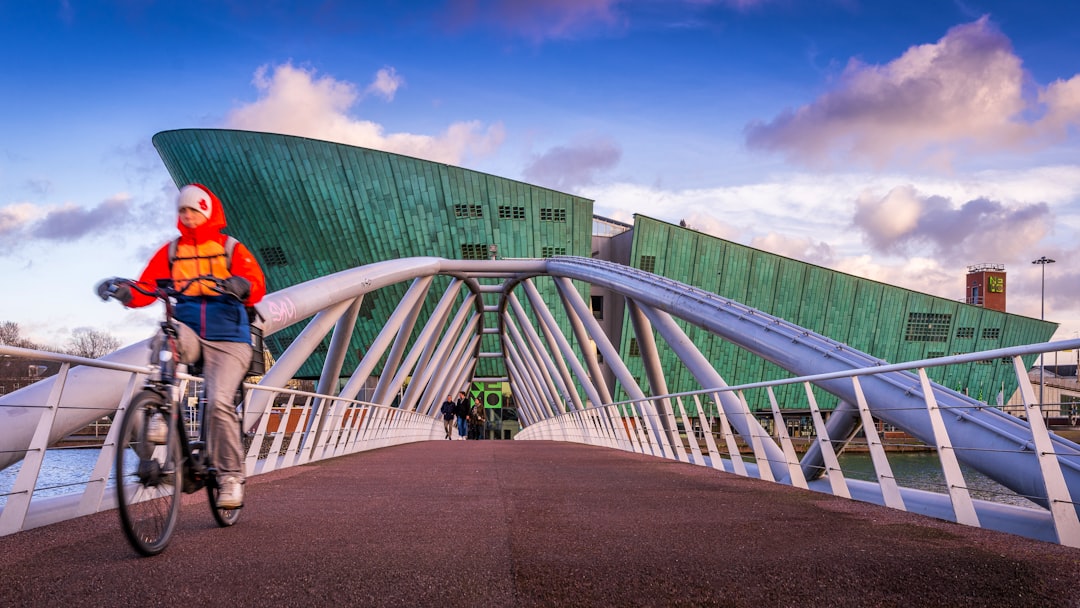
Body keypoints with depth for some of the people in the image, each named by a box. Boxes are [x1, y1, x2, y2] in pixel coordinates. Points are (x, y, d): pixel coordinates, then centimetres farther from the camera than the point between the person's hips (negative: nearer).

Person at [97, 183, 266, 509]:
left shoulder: (231, 249, 4)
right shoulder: (171, 252, 12)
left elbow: (257, 287, -12)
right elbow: (145, 289, 3)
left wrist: (242, 285, -36)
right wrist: (123, 292, -19)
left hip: (227, 339, -2)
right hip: (189, 334, 2)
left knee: (219, 401, -19)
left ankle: (231, 477, -6)